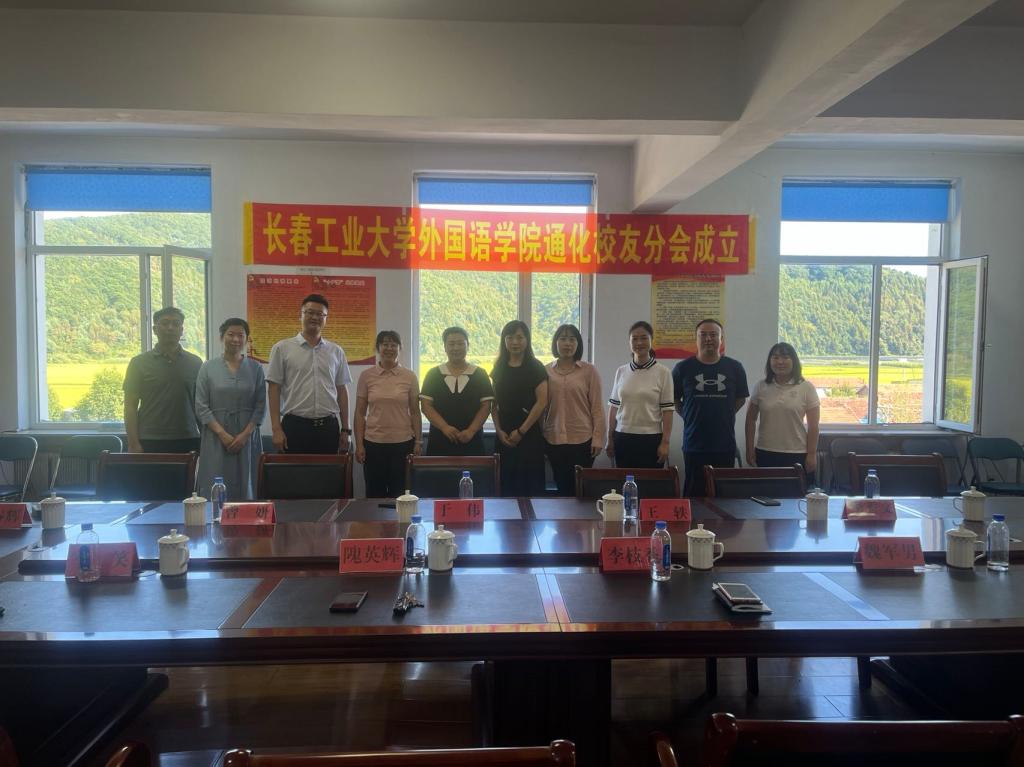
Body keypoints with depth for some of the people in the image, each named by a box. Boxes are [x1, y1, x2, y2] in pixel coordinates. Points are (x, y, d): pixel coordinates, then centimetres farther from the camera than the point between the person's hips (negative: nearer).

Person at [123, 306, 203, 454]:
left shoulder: (195, 363, 8)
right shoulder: (139, 363, 3)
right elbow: (130, 406, 1)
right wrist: (134, 444, -8)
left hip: (187, 442, 2)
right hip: (150, 442, -2)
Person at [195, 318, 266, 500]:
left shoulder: (255, 368, 5)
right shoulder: (208, 367, 3)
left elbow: (260, 406, 2)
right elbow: (201, 407, -1)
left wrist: (245, 434, -9)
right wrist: (223, 434, -10)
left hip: (247, 438, 1)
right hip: (216, 438, -1)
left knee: (246, 488, 2)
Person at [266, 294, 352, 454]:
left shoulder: (336, 351, 9)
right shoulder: (282, 348, 1)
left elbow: (341, 391, 11)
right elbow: (274, 388, -1)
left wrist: (345, 429, 8)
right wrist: (276, 429, -8)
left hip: (328, 427, 3)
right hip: (295, 425, -2)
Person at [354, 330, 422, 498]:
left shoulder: (409, 376, 2)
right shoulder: (366, 376, 2)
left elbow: (415, 412, 5)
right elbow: (360, 412, 4)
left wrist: (418, 441, 1)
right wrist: (359, 444, 0)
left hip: (403, 443, 0)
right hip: (373, 443, 0)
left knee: (399, 495, 5)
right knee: (374, 494, 7)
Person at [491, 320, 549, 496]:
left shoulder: (536, 368, -3)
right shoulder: (499, 368, 10)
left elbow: (542, 402, -9)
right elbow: (494, 403, 10)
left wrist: (521, 431, -11)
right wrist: (499, 430, -3)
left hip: (530, 434, -4)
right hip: (505, 436, 4)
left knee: (531, 482, -2)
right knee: (507, 481, 6)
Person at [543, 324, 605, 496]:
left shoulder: (589, 370, -2)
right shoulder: (546, 371, 4)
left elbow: (597, 406, -2)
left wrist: (598, 438, -6)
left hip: (583, 440, -2)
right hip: (554, 440, 2)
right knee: (562, 487, 12)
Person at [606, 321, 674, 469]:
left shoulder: (663, 372, -3)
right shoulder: (621, 372, 6)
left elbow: (667, 410, -5)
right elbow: (614, 407, 9)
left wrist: (665, 442, -9)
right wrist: (610, 439, 8)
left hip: (651, 440, -3)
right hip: (623, 439, 3)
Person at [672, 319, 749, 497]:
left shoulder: (735, 368, 3)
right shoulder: (683, 368, -1)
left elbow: (740, 399, 14)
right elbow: (674, 400, 9)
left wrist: (724, 416, 5)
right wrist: (689, 417, 0)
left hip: (725, 444, 2)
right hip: (694, 444, -1)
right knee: (694, 495, 3)